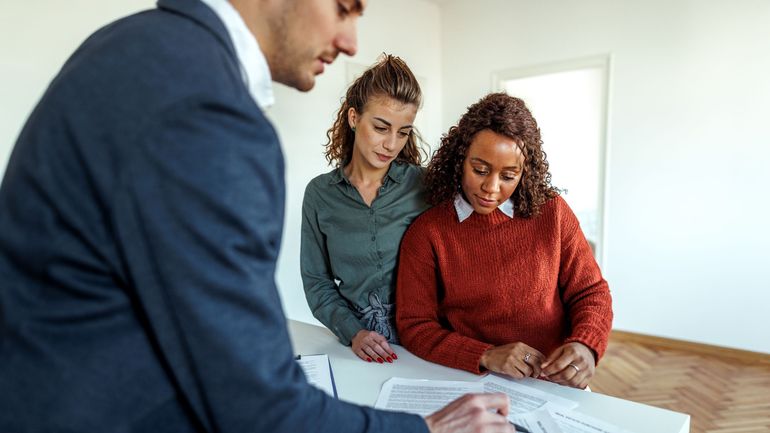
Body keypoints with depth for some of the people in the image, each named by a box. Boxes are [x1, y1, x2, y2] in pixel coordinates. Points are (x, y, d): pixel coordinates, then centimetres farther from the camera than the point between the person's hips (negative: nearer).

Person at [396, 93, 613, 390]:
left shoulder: (552, 212, 0)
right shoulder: (426, 232, -6)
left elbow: (590, 292, 6)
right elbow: (415, 327, -5)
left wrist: (584, 347, -14)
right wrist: (486, 356, -18)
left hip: (556, 385, 5)